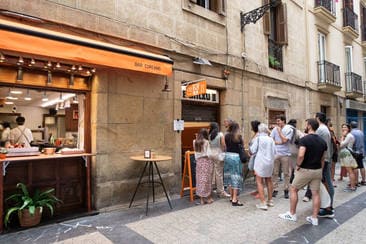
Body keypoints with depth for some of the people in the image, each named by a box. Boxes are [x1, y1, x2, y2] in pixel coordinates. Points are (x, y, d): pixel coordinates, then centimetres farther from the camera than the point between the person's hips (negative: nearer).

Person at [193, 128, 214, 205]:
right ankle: (208, 198, 14)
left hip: (199, 162, 4)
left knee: (200, 179, 8)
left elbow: (195, 153, 5)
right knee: (207, 180, 4)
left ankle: (202, 199, 14)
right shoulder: (206, 142, -11)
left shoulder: (195, 142, 2)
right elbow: (209, 154, -11)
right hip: (206, 162, -4)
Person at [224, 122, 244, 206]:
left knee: (229, 175, 13)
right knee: (236, 177, 1)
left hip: (227, 155, 5)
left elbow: (225, 146, 5)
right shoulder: (238, 136, -9)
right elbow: (241, 147, -5)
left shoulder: (226, 136, 3)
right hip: (236, 156, -5)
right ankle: (234, 199, 1)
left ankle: (232, 197, 24)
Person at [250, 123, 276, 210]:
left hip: (260, 162, -5)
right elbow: (274, 151, 8)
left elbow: (253, 151, -7)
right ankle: (270, 201, 28)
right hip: (270, 162, 6)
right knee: (269, 181, 18)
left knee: (259, 182, 0)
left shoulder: (258, 138, -9)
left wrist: (250, 147, 12)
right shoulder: (270, 139, 4)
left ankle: (263, 203, -4)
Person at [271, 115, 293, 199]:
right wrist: (279, 143, -9)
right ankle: (275, 190, 12)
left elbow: (284, 140, -13)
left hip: (285, 154, -2)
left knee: (286, 173, 6)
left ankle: (286, 190, 16)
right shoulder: (275, 129, 7)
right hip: (275, 153, 3)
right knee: (274, 173, 4)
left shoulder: (289, 130, -3)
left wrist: (279, 131, -6)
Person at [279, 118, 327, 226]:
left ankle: (292, 214, 18)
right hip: (317, 170, 6)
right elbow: (323, 158, 11)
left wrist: (298, 165, -13)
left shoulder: (304, 139, -17)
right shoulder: (322, 141, 6)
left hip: (305, 170, -6)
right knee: (316, 193, 11)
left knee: (293, 189, 9)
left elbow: (301, 155, -29)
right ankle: (314, 218, 18)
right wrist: (320, 169, 17)